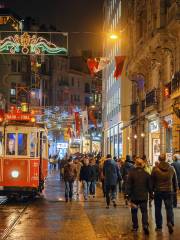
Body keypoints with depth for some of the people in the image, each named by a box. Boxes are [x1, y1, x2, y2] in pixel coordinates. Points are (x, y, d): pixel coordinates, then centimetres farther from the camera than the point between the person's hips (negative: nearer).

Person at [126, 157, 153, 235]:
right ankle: (145, 225, -13)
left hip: (134, 196, -1)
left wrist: (129, 195, 0)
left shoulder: (131, 173, -8)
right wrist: (151, 194, 14)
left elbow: (129, 186, -7)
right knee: (144, 211, 6)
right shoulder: (146, 174, -2)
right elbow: (150, 186, 3)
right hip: (144, 197, 1)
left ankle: (135, 226, 18)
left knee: (134, 212, 14)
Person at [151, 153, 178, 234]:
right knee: (169, 208, 6)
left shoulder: (155, 169, -8)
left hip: (158, 191, -1)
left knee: (158, 209, 10)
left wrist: (152, 189, 10)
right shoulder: (171, 168, -1)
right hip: (169, 191, 1)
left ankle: (159, 226, 14)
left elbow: (152, 181, -2)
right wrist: (175, 189, 21)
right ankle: (170, 222, -16)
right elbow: (175, 180, 8)